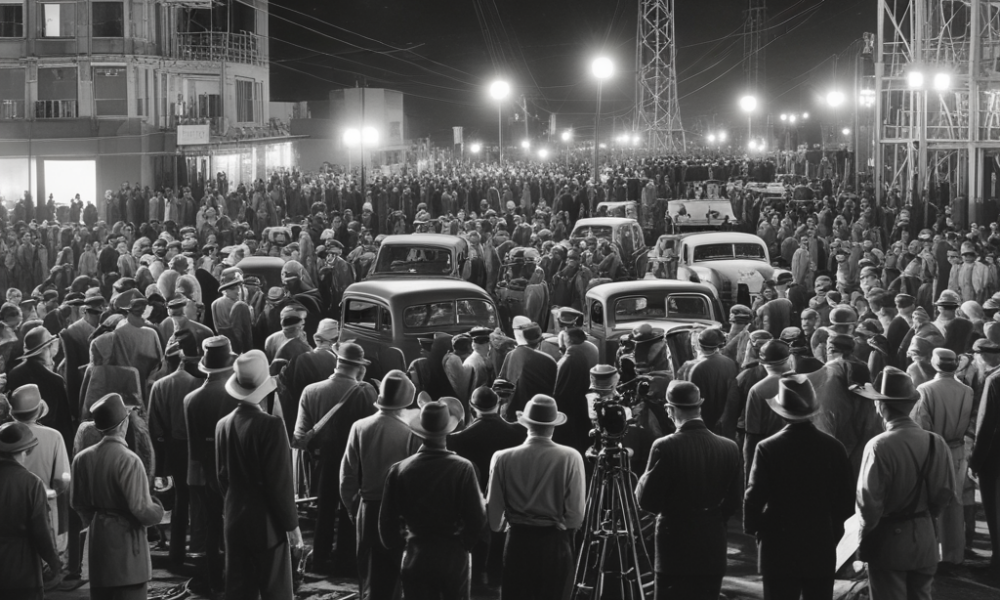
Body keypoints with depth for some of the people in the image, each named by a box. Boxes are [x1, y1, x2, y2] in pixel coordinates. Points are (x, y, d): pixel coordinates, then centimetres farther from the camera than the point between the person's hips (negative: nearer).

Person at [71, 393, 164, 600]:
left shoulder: (82, 459, 1)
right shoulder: (128, 460, -20)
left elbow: (78, 503, 10)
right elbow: (142, 510, -21)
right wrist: (158, 510, -1)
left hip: (98, 543, 7)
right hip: (126, 544, -7)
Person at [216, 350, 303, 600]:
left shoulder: (223, 425, 0)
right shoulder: (270, 425, -18)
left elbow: (223, 478, 8)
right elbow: (280, 482, -16)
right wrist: (292, 524, -8)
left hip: (235, 524, 6)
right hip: (268, 525, -6)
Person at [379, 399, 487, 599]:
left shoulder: (398, 471, -9)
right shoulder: (463, 469, -14)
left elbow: (387, 523, -3)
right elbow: (477, 520, -10)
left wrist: (397, 543, 16)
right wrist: (464, 542, 8)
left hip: (415, 558, 1)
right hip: (454, 557, -1)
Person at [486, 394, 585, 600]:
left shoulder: (503, 459, -7)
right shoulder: (570, 458, -10)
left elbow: (493, 515, -2)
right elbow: (576, 516, -9)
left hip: (517, 542, 1)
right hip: (555, 544, -1)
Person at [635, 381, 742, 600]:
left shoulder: (665, 447, -14)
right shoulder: (729, 448, -1)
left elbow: (646, 500, -10)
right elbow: (733, 503, 6)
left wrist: (644, 479, 9)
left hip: (674, 548, -4)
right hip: (713, 550, 4)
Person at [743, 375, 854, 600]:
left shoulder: (768, 449, -14)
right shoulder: (834, 448, -6)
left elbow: (754, 498, -12)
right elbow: (846, 502, 0)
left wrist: (754, 530, 6)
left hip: (779, 549, -2)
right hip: (822, 549, 2)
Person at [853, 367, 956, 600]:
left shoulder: (879, 446, -22)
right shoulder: (936, 443, -9)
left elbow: (868, 501, -19)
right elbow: (945, 493, 0)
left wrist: (867, 529, 0)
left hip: (888, 539, -4)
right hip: (925, 538, 4)